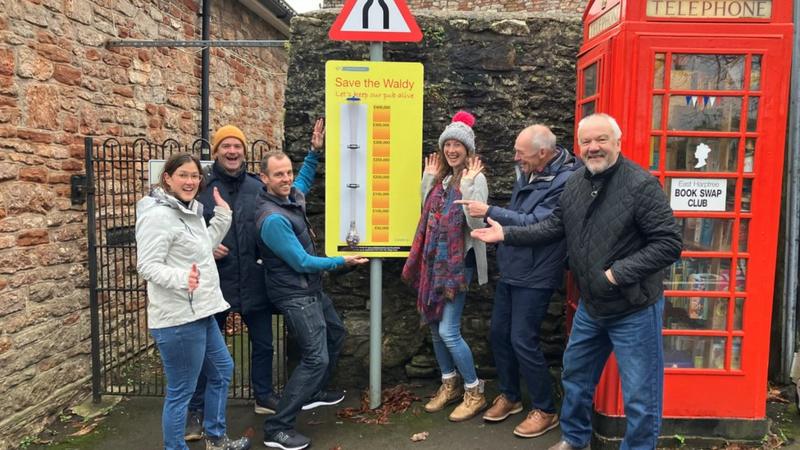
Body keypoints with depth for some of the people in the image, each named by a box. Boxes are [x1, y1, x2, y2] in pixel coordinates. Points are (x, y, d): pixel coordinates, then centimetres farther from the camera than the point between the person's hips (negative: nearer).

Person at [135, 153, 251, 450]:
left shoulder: (191, 211, 11)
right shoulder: (158, 215, -17)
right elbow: (147, 266, -22)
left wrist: (222, 216, 12)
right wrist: (181, 278, -40)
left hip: (200, 313, 11)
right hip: (177, 318, -11)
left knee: (222, 370, 23)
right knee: (180, 392, 2)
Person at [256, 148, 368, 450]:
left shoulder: (292, 196, 0)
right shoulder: (272, 219, -27)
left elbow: (305, 179, 26)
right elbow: (302, 262, -24)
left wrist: (315, 151, 14)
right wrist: (342, 261, -15)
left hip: (311, 288, 10)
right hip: (296, 295, -10)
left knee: (335, 334, 25)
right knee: (316, 357, -13)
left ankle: (315, 393, 41)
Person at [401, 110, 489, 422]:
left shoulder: (476, 178, -11)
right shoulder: (443, 178, 12)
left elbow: (477, 223, -21)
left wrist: (468, 184, -24)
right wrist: (428, 181, 10)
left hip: (458, 263, -8)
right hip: (435, 260, 8)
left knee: (448, 331, -9)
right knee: (434, 327, 13)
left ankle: (475, 393, 10)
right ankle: (450, 385, 31)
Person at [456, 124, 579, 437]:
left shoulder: (565, 181, -20)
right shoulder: (528, 173, 6)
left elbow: (534, 224, -25)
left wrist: (489, 212, -23)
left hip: (535, 275, -8)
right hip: (510, 268, 8)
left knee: (523, 341, -3)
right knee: (499, 333, 14)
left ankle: (545, 411, 16)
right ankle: (510, 396, 33)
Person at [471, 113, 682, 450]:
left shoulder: (641, 185, -19)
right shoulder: (575, 183, 2)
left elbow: (669, 244, -20)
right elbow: (554, 226, 11)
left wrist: (618, 273, -24)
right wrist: (507, 234, 4)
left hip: (634, 310, -7)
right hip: (590, 306, 7)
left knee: (640, 396, 7)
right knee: (575, 375, 22)